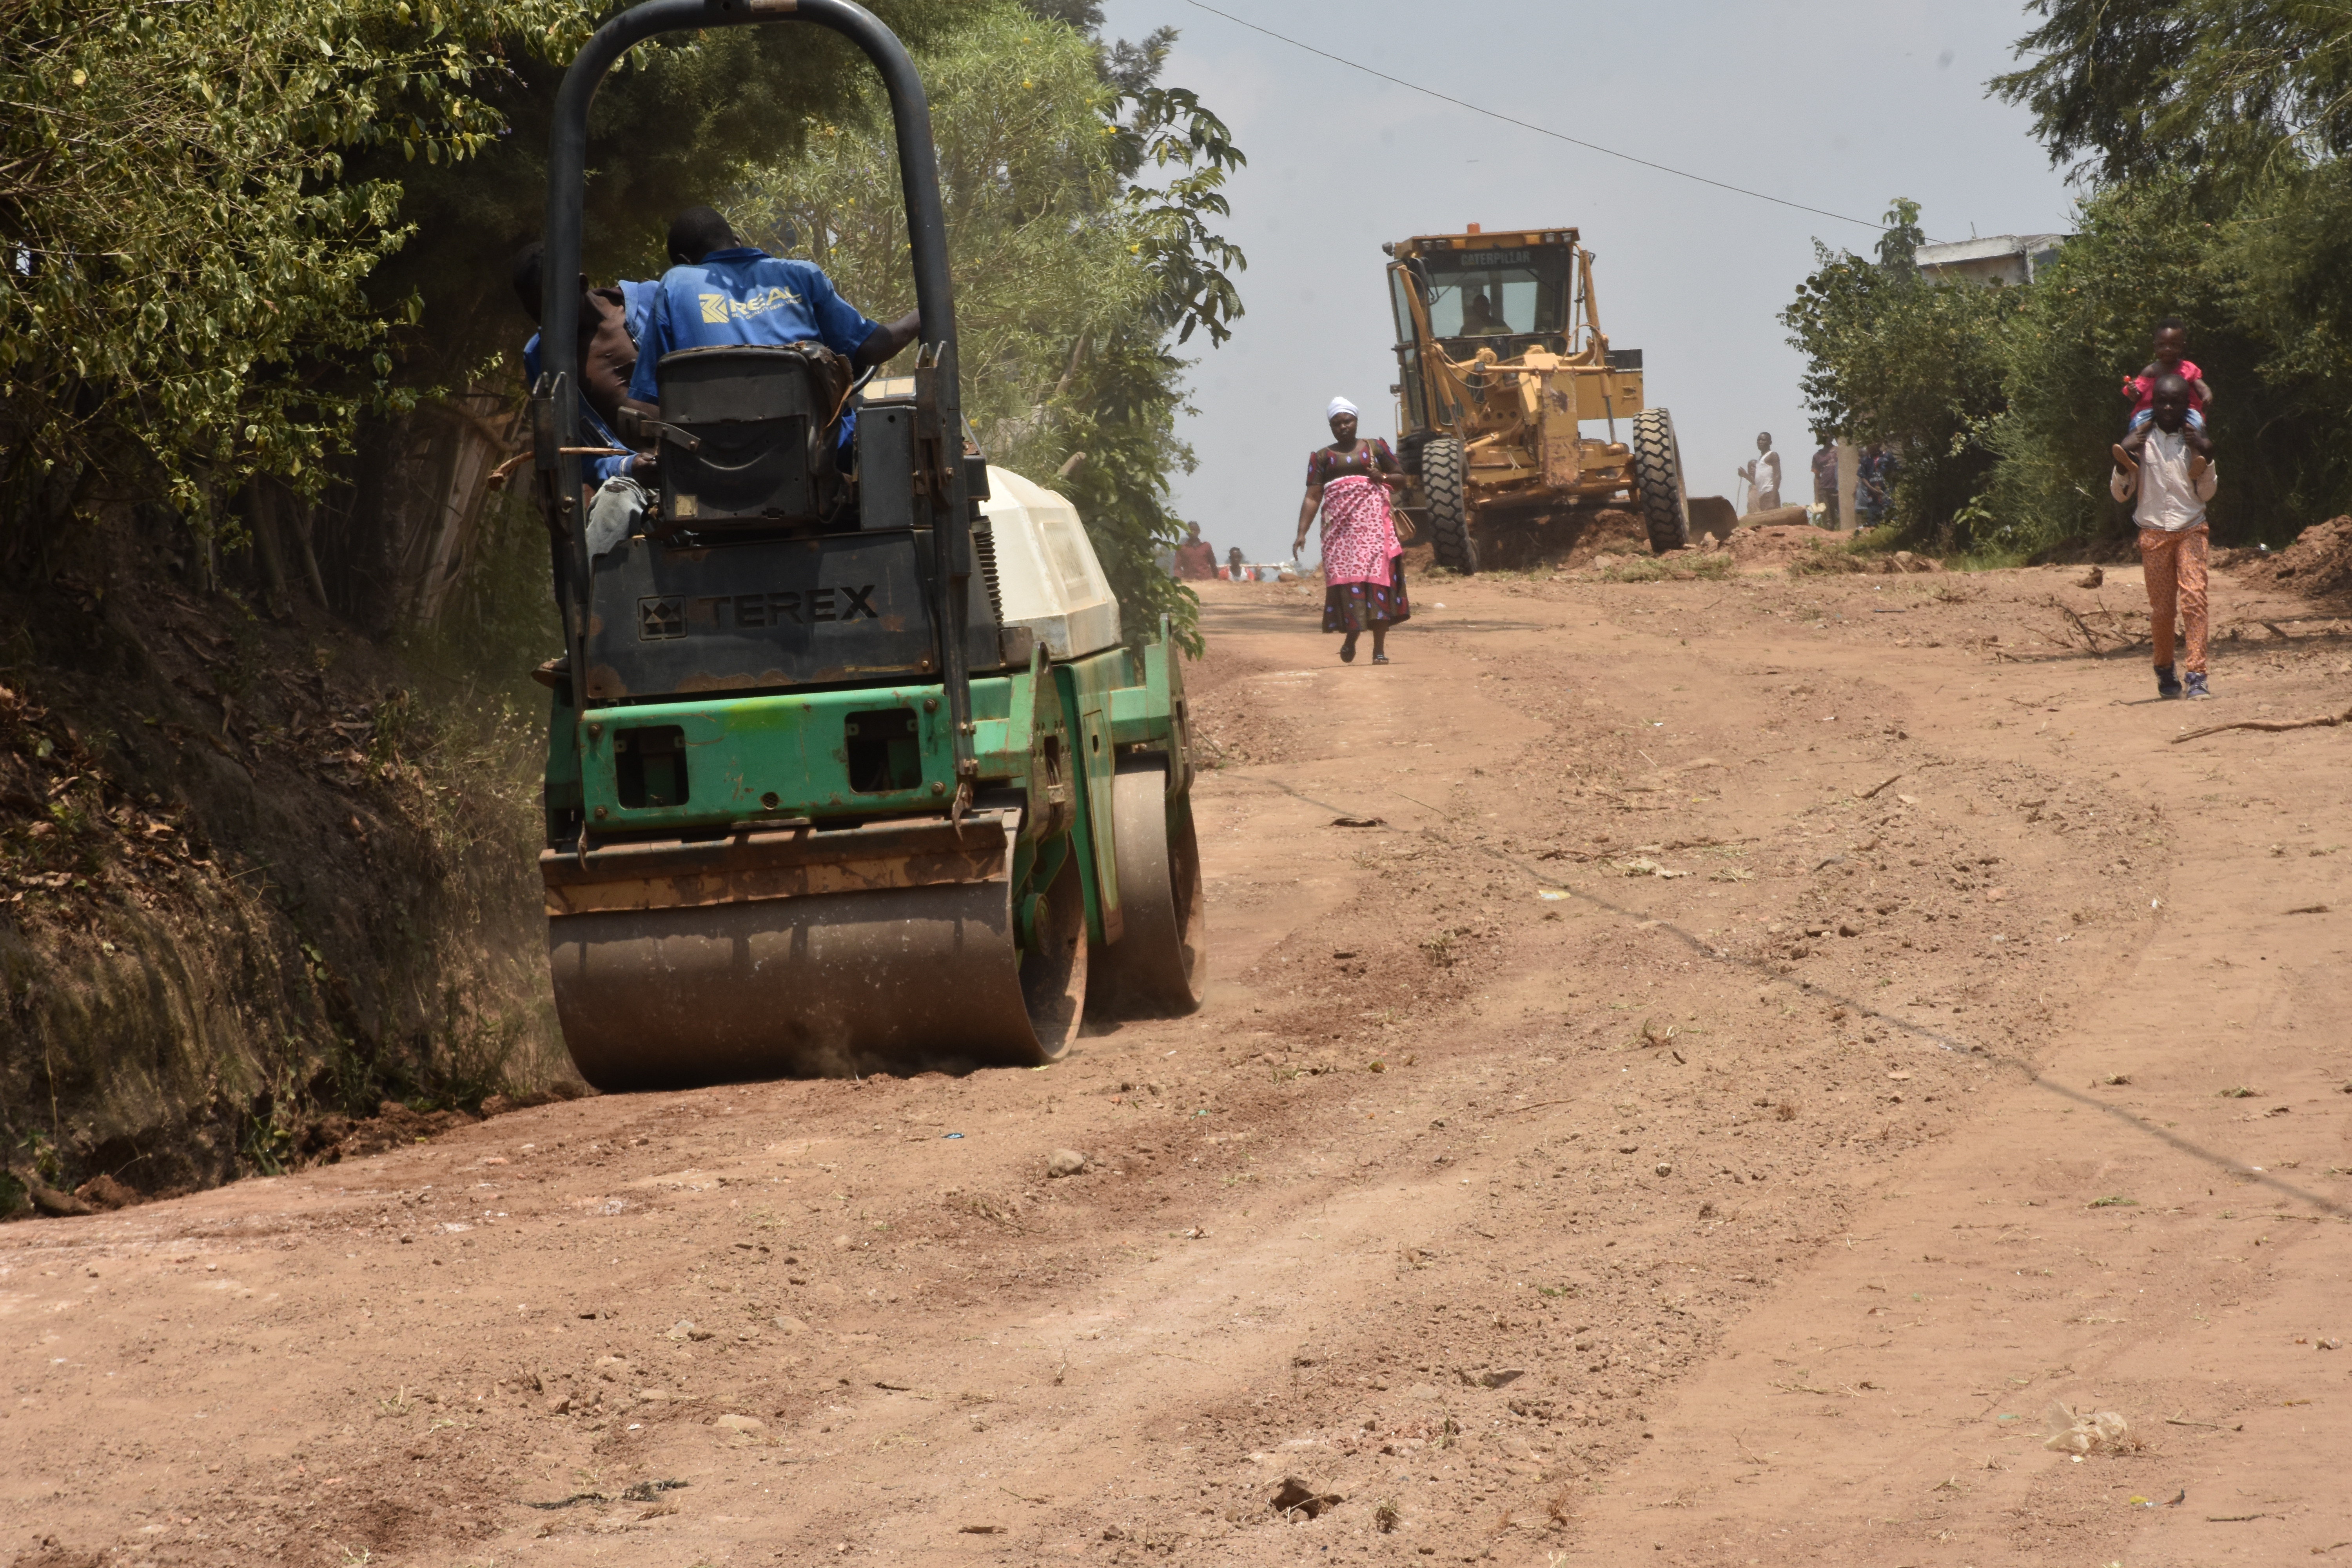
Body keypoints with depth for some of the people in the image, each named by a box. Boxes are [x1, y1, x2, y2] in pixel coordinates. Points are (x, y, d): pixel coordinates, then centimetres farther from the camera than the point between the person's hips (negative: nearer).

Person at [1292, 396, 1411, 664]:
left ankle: (1379, 649, -9)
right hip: (1340, 525, 0)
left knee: (1377, 577, -9)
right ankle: (1351, 635, 13)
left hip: (1373, 520, 0)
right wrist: (1302, 533, -6)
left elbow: (1401, 479, 18)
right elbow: (1312, 498, 5)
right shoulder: (1322, 457, 11)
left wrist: (1383, 478, -5)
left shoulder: (1375, 447, 13)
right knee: (1343, 577, -10)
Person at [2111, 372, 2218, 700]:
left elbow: (2206, 494, 9)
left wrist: (2207, 463, -8)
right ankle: (2165, 673, 22)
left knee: (2194, 598, -15)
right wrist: (2122, 468, -13)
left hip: (2191, 530, 0)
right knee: (2161, 607, 2)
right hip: (2154, 533, 0)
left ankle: (2196, 675, -20)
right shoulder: (2141, 441, 5)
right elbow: (2120, 493, 6)